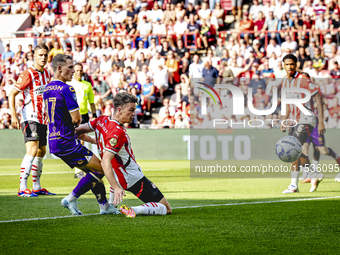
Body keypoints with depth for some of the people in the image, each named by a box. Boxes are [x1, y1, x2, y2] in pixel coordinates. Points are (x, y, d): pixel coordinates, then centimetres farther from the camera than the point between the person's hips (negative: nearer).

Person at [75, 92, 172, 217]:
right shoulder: (117, 133, -29)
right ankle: (133, 210, -24)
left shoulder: (102, 120, -3)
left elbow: (78, 131, 10)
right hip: (134, 179, -9)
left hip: (119, 177, 9)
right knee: (166, 209, -4)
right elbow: (105, 162, -36)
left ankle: (110, 205, 35)